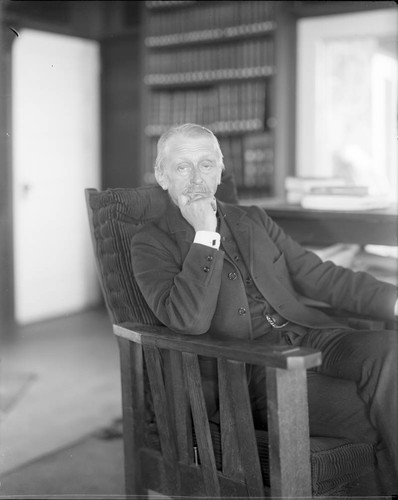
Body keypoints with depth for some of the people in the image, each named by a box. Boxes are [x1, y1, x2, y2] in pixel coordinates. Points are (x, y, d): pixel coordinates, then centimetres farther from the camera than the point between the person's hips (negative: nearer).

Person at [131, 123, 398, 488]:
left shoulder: (254, 220, 21)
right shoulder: (151, 245, 5)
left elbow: (317, 275, 15)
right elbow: (189, 320, -12)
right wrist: (205, 235, -11)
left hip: (309, 338, 5)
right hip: (250, 371, -5)